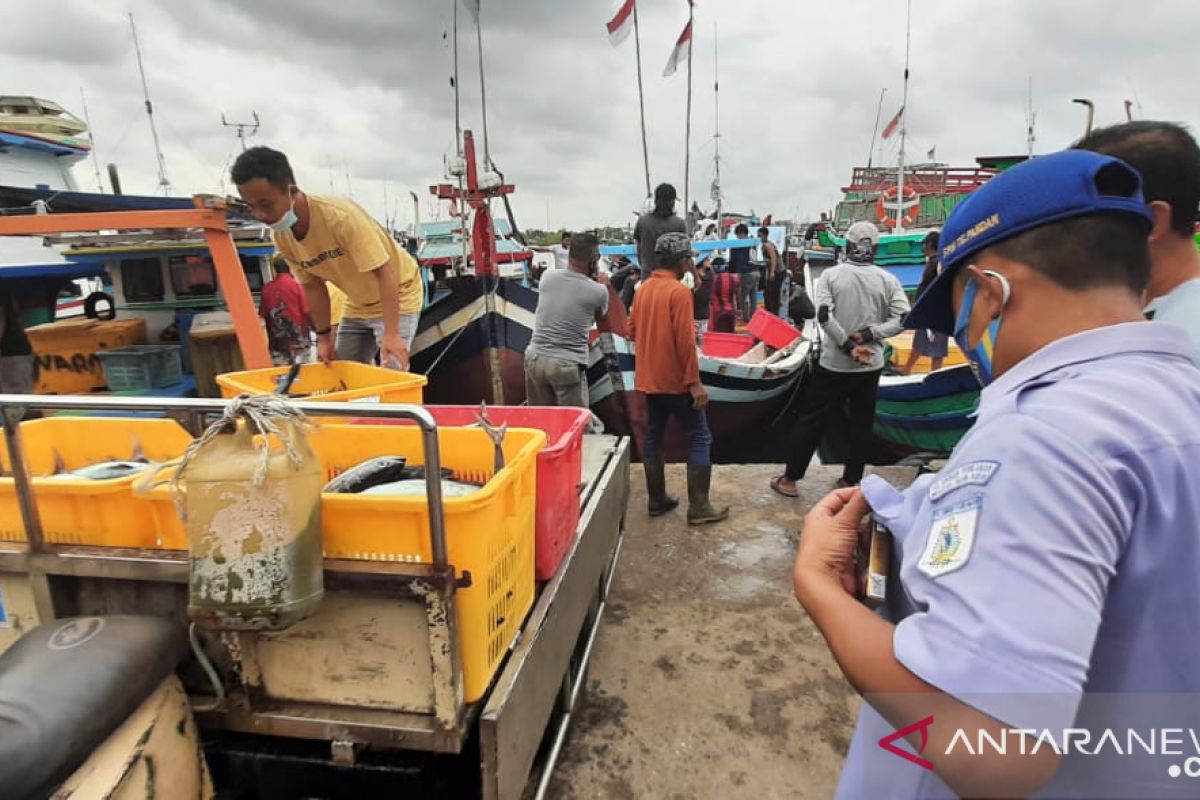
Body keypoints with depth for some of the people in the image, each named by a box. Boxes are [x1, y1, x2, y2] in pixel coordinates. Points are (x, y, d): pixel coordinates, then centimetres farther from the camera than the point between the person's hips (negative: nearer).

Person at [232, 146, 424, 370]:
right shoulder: (281, 237, -9)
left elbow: (384, 273, -31)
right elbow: (313, 287, 1)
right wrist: (324, 336, -2)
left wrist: (391, 334, -35)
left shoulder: (340, 216, -31)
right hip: (357, 305, 7)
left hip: (398, 293, -7)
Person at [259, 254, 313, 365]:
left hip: (276, 339, 4)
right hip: (297, 335, -4)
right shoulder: (296, 285, -7)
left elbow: (263, 314, 9)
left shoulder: (267, 288, 5)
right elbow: (306, 311, -9)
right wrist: (313, 326, 6)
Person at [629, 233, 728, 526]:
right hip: (675, 380, -8)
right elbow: (685, 340, -21)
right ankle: (699, 507, 3)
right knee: (700, 438, 2)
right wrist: (694, 382, -17)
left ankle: (657, 500, 20)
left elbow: (633, 332, 15)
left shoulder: (643, 289, 8)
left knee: (653, 437, 13)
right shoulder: (679, 291, -16)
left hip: (648, 378, 8)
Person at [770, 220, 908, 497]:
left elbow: (824, 316, -15)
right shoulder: (888, 280, 1)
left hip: (833, 364, -2)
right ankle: (850, 481, 20)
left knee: (812, 421, 7)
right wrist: (868, 334, -9)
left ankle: (790, 479, 12)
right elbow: (902, 319, -7)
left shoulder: (831, 275, -5)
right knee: (861, 426, 13)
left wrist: (848, 346, -11)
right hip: (870, 366, 2)